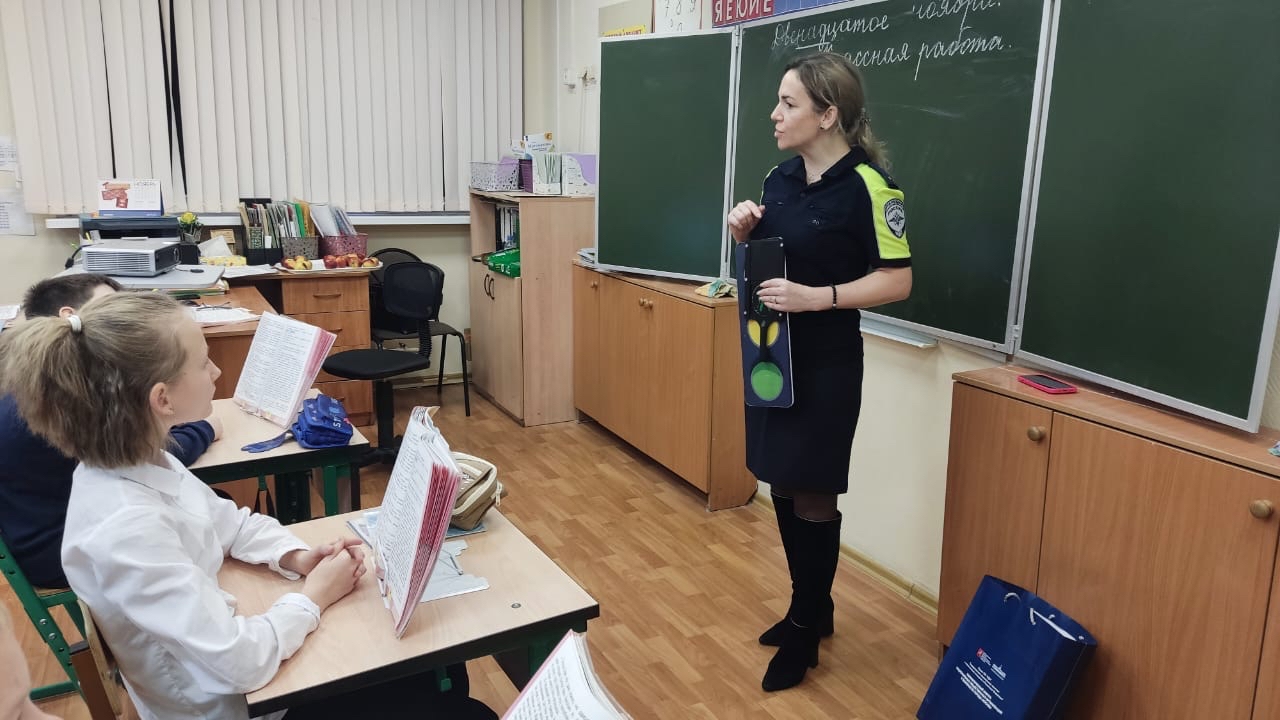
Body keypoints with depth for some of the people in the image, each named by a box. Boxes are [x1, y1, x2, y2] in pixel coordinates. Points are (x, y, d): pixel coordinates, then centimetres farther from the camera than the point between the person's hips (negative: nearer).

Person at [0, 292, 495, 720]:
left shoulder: (141, 463, -7)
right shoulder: (126, 528, -34)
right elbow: (244, 663, -33)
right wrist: (315, 596, -17)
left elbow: (227, 521, 10)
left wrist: (297, 557, -7)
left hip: (217, 646, 8)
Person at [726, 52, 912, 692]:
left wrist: (816, 297, -25)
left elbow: (897, 280, -15)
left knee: (812, 495, 4)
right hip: (771, 351, 7)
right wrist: (743, 231, -4)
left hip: (826, 362, -7)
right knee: (781, 485, 14)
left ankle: (805, 632, 23)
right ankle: (812, 608, 34)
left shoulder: (867, 184, -15)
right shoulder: (780, 177, 6)